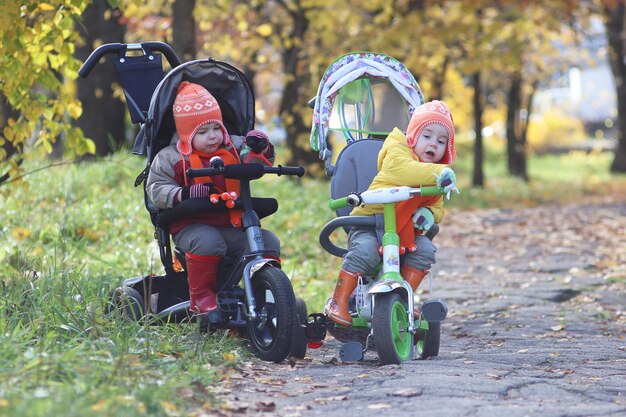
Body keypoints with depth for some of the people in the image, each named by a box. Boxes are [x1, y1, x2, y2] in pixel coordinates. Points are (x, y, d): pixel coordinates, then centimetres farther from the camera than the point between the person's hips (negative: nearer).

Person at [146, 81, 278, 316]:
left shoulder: (234, 148, 12)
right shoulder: (171, 158, 0)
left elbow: (259, 164, 11)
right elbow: (156, 189, -4)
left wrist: (260, 148, -13)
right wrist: (184, 194, -22)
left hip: (233, 225, 5)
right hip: (193, 225, -5)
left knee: (268, 242, -13)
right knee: (208, 241, -37)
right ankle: (201, 297, -22)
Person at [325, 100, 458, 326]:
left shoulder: (435, 178, 15)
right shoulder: (397, 151, -8)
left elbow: (437, 207, 13)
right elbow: (400, 168, -31)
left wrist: (428, 214, -13)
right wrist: (436, 173, -42)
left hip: (405, 230, 6)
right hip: (370, 221, -6)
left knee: (425, 250, -20)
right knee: (364, 251, -32)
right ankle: (337, 303, -20)